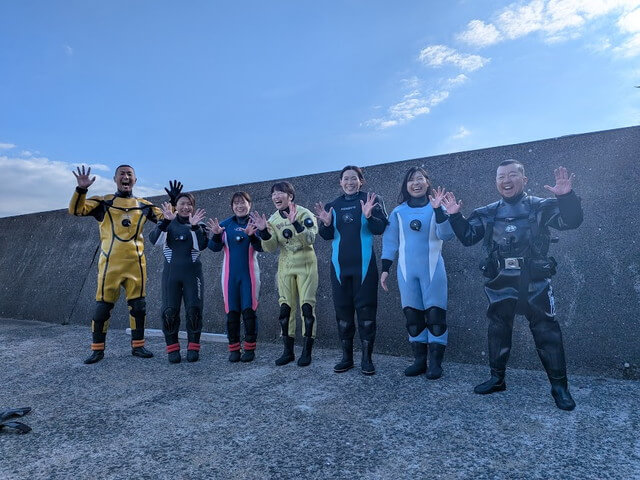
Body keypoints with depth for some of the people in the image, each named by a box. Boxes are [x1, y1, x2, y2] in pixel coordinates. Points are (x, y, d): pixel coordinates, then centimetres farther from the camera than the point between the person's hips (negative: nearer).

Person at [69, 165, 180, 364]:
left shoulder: (144, 205, 12)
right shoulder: (104, 202, 6)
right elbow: (76, 210, -4)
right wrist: (81, 189, -18)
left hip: (136, 263, 2)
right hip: (110, 263, -2)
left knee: (138, 305, 6)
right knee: (103, 305, 1)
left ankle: (138, 346, 18)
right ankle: (97, 349, 14)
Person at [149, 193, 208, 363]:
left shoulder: (199, 225, 7)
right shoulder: (168, 224, 6)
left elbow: (201, 246, -10)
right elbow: (155, 240, -13)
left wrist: (195, 226, -23)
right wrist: (165, 221, -25)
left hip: (192, 274, 0)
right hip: (171, 273, 0)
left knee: (194, 310, -2)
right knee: (169, 311, -1)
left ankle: (193, 348, 10)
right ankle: (172, 348, 11)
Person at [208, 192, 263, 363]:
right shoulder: (225, 224, 6)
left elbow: (261, 247, -10)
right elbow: (215, 248, 1)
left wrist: (252, 235, -29)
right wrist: (216, 235, -19)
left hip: (249, 273, -2)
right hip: (230, 274, 2)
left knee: (249, 310, -4)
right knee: (232, 312, 5)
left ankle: (250, 348, 8)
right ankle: (234, 348, 15)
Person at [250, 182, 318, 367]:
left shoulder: (304, 214, -9)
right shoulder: (273, 219, 4)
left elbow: (309, 239, -22)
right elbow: (270, 247, -2)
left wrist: (295, 223, -33)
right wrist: (263, 231, -19)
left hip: (306, 265, -4)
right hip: (285, 267, 4)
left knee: (307, 307, -4)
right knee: (285, 308, 6)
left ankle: (307, 352, 7)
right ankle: (288, 351, 17)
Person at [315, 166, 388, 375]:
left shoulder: (372, 200, 1)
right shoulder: (332, 205, 11)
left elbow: (381, 229, -7)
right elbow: (327, 236, 9)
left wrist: (369, 216, -25)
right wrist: (326, 223, -11)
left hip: (364, 265, -3)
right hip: (339, 265, 4)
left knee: (366, 310, -1)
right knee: (343, 310, 8)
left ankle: (367, 358, 10)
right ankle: (347, 357, 19)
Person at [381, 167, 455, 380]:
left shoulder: (435, 208, 1)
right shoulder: (398, 212, 6)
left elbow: (446, 235, -12)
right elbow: (390, 241, 10)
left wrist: (438, 209, -24)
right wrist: (385, 269, 6)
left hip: (432, 269, -2)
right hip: (407, 270, 3)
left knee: (435, 314, -3)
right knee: (412, 315, 7)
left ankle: (435, 363, 7)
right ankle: (419, 360, 18)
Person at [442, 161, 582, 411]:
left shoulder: (540, 207, 0)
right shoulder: (488, 213, 8)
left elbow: (571, 221, -10)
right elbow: (467, 236, 9)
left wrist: (566, 197, -27)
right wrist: (454, 216, -5)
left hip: (535, 284, -3)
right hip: (500, 285, 3)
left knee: (547, 333, 2)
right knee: (498, 331, 12)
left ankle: (559, 385, 16)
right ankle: (497, 378, 27)